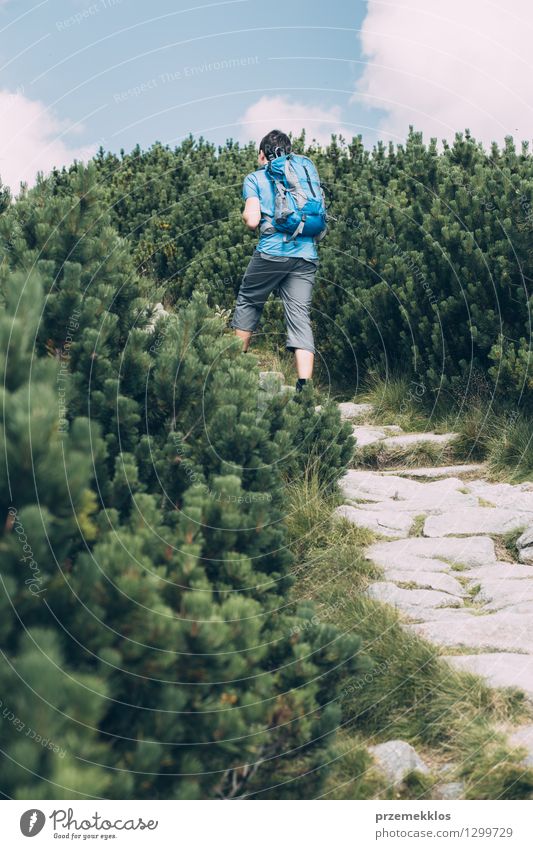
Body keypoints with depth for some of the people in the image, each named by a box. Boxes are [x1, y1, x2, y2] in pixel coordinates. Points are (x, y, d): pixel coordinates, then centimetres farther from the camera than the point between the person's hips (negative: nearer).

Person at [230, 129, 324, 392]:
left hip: (272, 252, -3)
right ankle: (304, 385, -14)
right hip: (306, 255, 3)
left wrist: (247, 214, 15)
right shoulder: (306, 168, 18)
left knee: (248, 302, 19)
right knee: (300, 316, -2)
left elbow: (252, 221, -6)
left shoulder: (255, 178, 6)